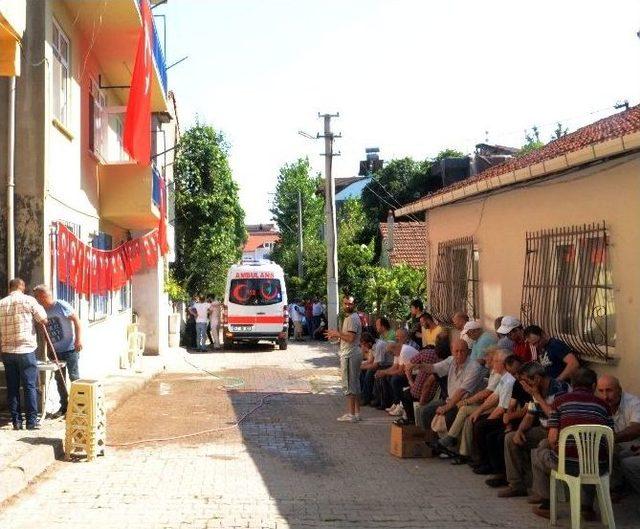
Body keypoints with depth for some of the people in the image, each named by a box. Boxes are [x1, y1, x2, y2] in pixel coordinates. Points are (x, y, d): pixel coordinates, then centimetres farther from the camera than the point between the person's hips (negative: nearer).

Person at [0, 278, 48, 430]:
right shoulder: (28, 300, -5)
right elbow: (44, 320, -2)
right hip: (26, 350, -4)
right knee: (29, 386, 2)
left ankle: (16, 421, 11)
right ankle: (32, 421, 3)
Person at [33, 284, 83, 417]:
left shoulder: (61, 305, -13)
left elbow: (76, 320, -12)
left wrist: (79, 339, -20)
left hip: (70, 348, -6)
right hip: (55, 351, 6)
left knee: (74, 377, -2)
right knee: (59, 379, 10)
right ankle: (64, 406, 20)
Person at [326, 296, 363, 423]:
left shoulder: (352, 318, -16)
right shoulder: (351, 317, 17)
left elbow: (350, 337, -25)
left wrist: (337, 333, -12)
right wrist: (337, 335, 13)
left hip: (349, 355, -11)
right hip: (354, 354, 11)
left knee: (349, 385, -7)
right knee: (355, 384, 13)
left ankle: (351, 414, -5)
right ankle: (356, 412, 18)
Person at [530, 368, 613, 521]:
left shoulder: (560, 401, 4)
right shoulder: (603, 405, 10)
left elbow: (552, 439, -2)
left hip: (566, 464, -2)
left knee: (537, 454, 29)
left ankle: (545, 505, 29)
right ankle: (587, 506, 33)